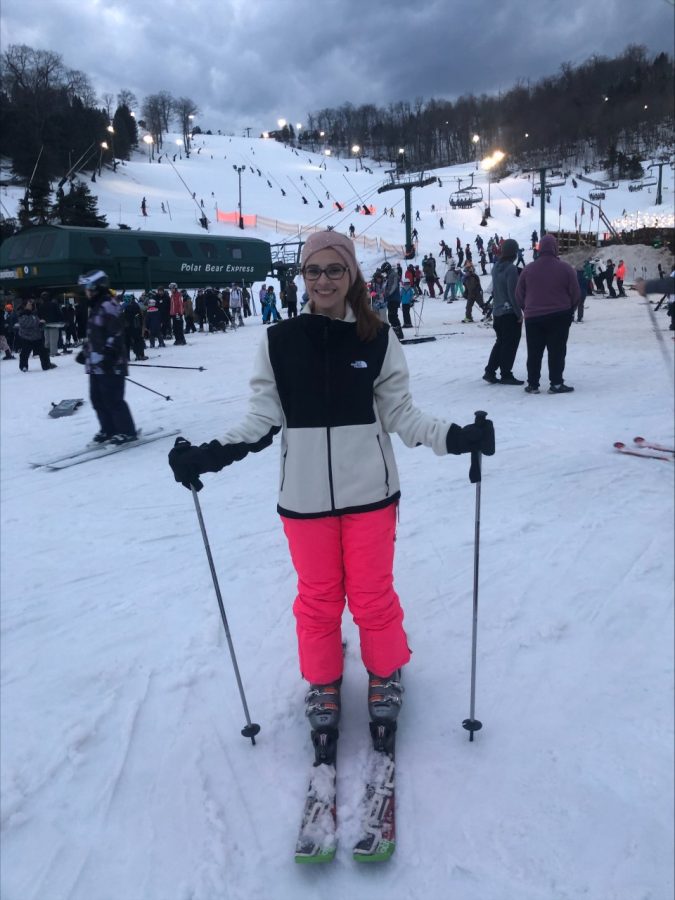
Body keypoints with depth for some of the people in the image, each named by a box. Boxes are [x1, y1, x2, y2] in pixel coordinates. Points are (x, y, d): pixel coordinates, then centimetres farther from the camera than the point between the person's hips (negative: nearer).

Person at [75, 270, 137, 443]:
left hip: (110, 364, -10)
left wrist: (107, 355, -26)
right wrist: (85, 351, 25)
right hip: (96, 364, 10)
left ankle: (126, 432, 4)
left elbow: (115, 334, -21)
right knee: (97, 398, 13)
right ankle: (108, 430, 24)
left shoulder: (109, 305, -12)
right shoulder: (95, 307, 19)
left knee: (113, 399, -6)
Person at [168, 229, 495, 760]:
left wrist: (455, 437, -14)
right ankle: (323, 686, 37)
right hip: (304, 497, 1)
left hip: (369, 492, -1)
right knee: (317, 597, 14)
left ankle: (386, 675, 38)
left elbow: (401, 413, -1)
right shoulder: (279, 342, -2)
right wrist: (210, 454, -11)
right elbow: (263, 420, 0)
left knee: (372, 594, 11)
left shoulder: (378, 338, -4)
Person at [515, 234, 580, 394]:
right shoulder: (565, 268, -3)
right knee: (557, 351, 2)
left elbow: (519, 295, 6)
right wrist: (570, 310, 15)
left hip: (533, 317, 2)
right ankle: (556, 384, 0)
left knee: (534, 352, 8)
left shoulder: (528, 269, 2)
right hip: (559, 317, -2)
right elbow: (575, 293, 0)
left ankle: (533, 384, 10)